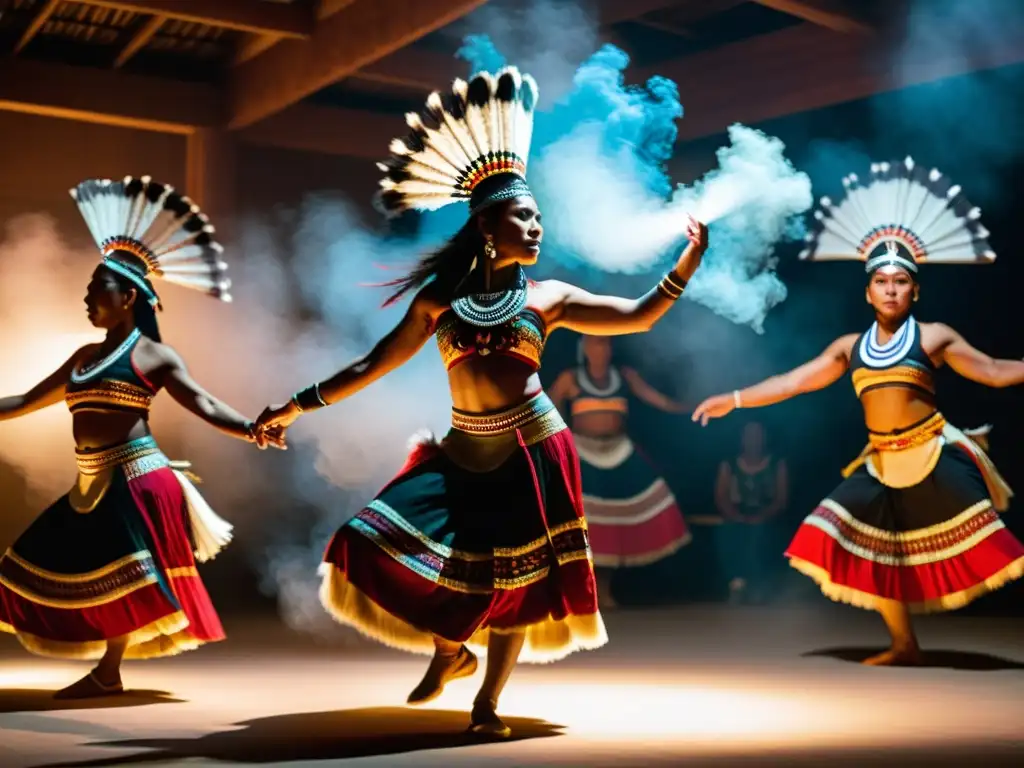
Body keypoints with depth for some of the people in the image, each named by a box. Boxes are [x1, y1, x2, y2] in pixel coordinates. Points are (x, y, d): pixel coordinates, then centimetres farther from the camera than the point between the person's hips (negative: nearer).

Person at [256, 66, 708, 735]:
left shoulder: (549, 297, 4)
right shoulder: (439, 298, 5)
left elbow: (638, 316, 4)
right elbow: (374, 365, 8)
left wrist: (687, 265, -8)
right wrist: (300, 405, 6)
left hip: (529, 450, -1)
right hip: (463, 453, 2)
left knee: (517, 576, 0)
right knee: (390, 545, -8)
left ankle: (489, 702, 19)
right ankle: (451, 651, 20)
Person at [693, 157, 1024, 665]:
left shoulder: (934, 337, 0)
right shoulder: (850, 347, 10)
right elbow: (792, 382, 12)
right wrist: (733, 399, 9)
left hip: (935, 456, -5)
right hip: (881, 464, 5)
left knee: (979, 547, -10)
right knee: (870, 549, 7)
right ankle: (905, 647, 18)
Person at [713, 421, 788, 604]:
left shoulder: (777, 465, 13)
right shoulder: (728, 466, 16)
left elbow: (782, 499, 1)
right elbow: (721, 498, 4)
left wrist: (759, 518, -16)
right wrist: (740, 518, -16)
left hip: (767, 523, -1)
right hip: (737, 522, 1)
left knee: (757, 534, -36)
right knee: (730, 535, -35)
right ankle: (738, 582, -36)